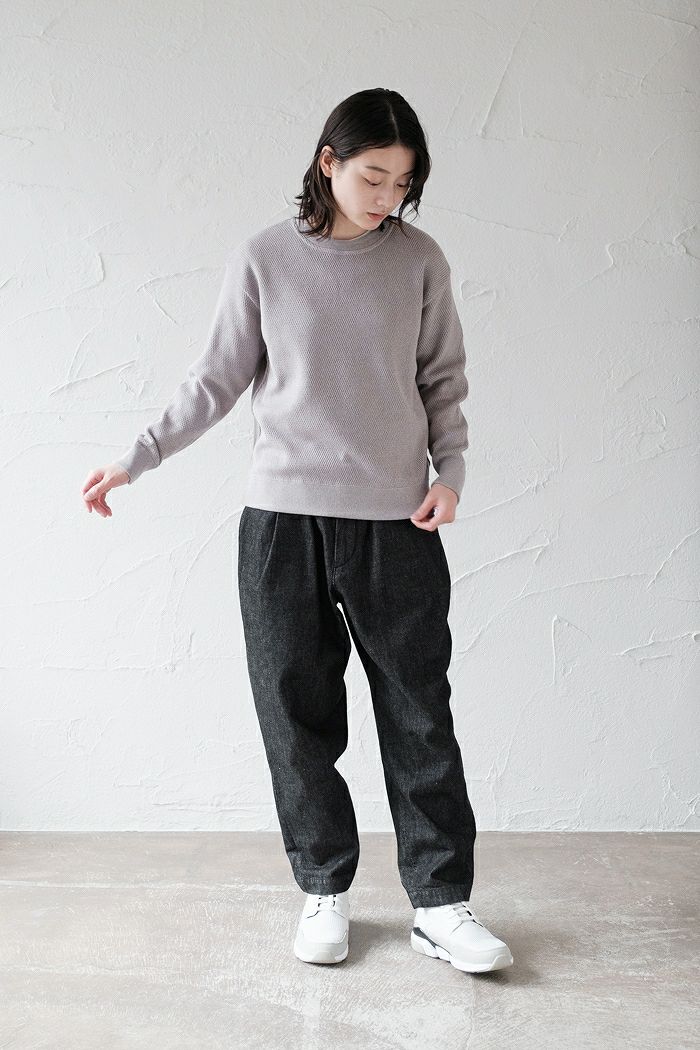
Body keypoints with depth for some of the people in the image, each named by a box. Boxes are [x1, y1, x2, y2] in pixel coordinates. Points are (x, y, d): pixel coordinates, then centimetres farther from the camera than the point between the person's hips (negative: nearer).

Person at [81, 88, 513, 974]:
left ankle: (440, 904, 17)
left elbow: (443, 381, 11)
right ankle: (323, 890, 23)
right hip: (282, 518, 0)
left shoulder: (419, 261, 5)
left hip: (395, 521, 0)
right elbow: (216, 382, 7)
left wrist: (450, 471, -3)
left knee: (419, 716, 3)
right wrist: (134, 460, 2)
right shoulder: (261, 260, 3)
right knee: (297, 710, 6)